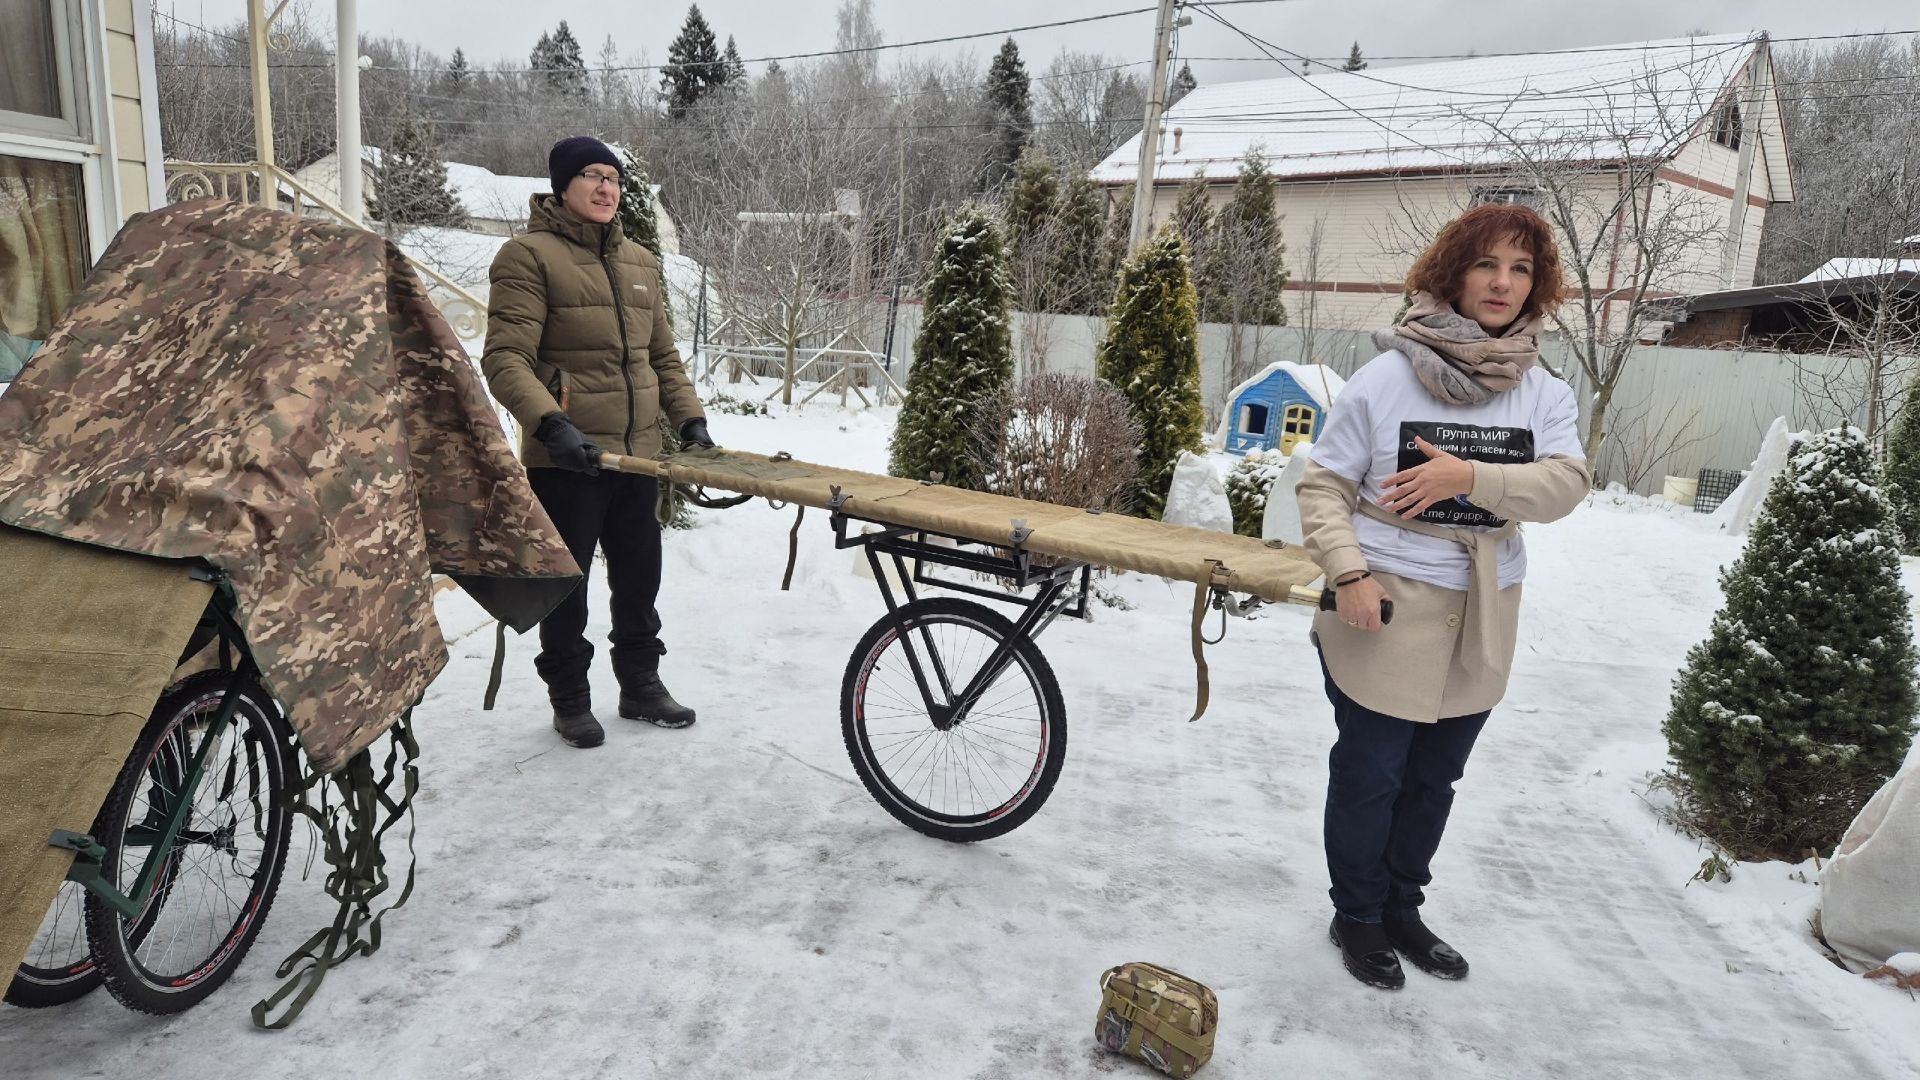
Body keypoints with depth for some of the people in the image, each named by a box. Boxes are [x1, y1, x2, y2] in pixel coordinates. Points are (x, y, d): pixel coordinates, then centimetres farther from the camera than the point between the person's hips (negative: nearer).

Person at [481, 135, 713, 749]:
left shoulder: (640, 264, 14)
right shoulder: (530, 256, -7)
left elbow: (663, 355, 20)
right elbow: (504, 358, -15)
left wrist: (689, 418, 8)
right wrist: (551, 424, -28)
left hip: (636, 452, 6)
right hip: (565, 458, -6)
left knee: (639, 577, 16)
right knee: (567, 583, 7)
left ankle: (641, 684, 32)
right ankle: (570, 700, 23)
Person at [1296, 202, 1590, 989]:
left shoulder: (1544, 392, 3)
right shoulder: (1386, 377, -8)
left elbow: (1566, 483, -11)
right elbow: (1324, 484, -6)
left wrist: (1469, 476, -24)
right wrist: (1348, 573, -18)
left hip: (1479, 622, 4)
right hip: (1384, 613, -4)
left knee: (1434, 779, 18)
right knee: (1369, 774, 7)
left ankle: (1402, 907, 39)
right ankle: (1357, 917, 29)